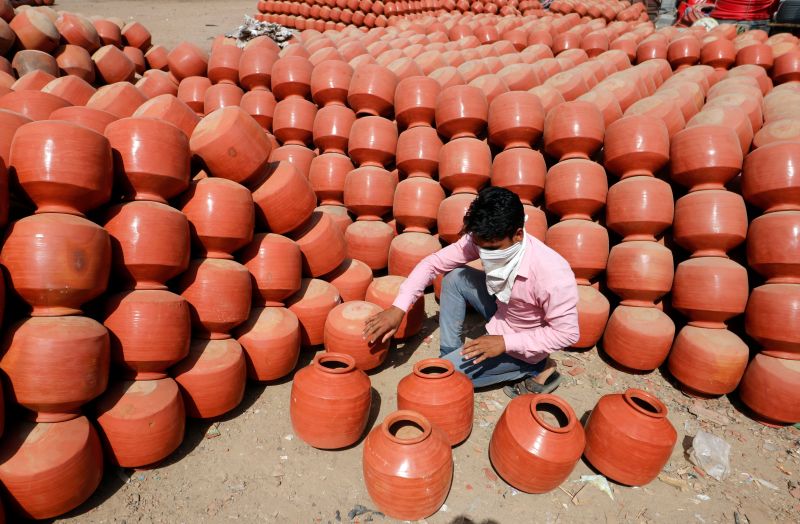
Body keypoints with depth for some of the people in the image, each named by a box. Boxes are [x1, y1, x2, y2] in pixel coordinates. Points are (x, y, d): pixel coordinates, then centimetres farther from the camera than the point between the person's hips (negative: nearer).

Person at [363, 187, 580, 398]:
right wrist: (398, 308, -25)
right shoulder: (483, 240, -21)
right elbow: (433, 263, -16)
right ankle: (450, 353, 4)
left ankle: (534, 368, 1)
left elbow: (568, 333, -25)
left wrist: (505, 342, -29)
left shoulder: (552, 274, -37)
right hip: (502, 312, 6)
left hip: (521, 345, -6)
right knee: (455, 278, -9)